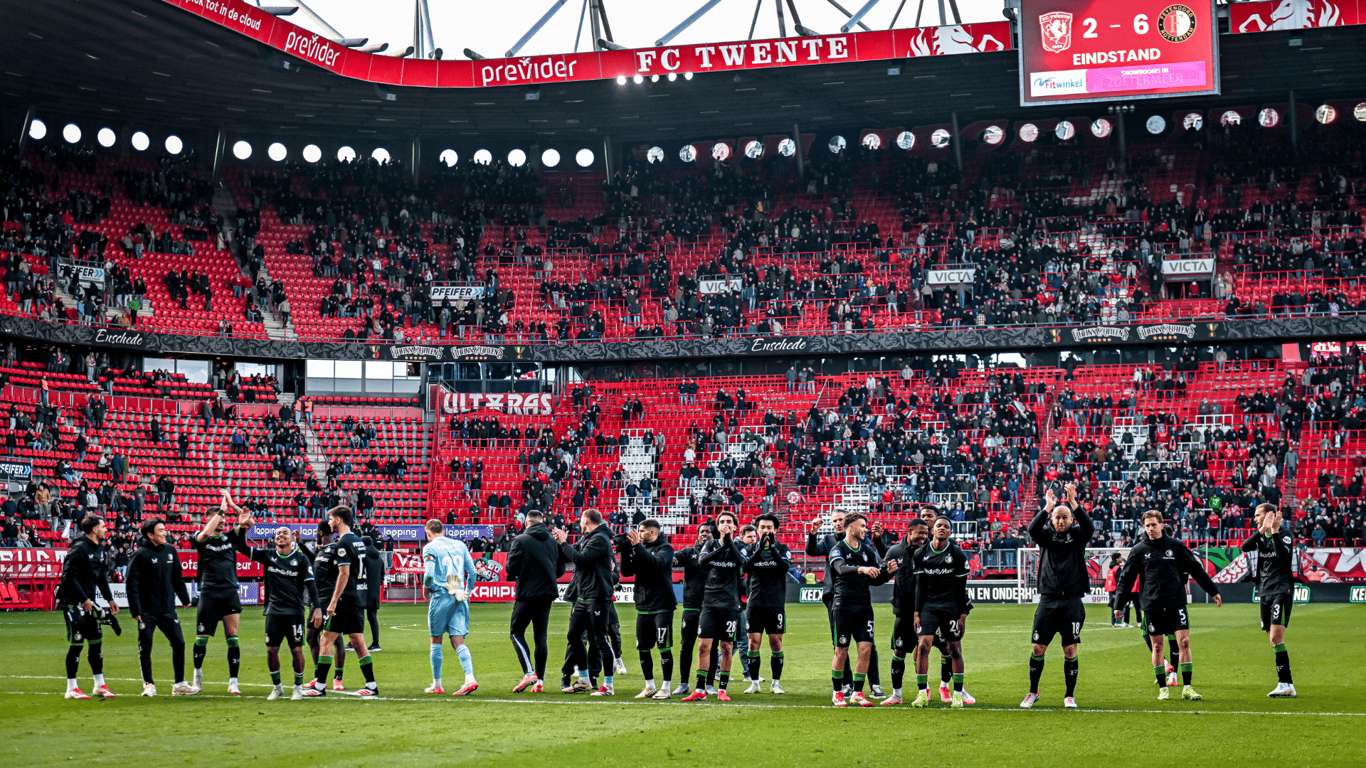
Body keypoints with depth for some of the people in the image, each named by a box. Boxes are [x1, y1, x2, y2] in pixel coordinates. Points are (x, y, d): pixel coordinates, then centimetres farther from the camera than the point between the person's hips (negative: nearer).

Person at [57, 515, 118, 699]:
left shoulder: (99, 550, 12)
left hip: (89, 602, 9)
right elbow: (70, 576, -20)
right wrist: (84, 599, -21)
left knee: (96, 641, 10)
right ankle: (71, 688, 1)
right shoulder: (79, 549, -16)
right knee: (76, 644, -6)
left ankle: (99, 685, 19)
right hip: (74, 602, -9)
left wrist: (110, 599, 19)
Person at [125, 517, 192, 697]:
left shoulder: (170, 551, 8)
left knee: (179, 643, 2)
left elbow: (177, 577, 20)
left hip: (168, 610, 5)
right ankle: (148, 685, 11)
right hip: (147, 611, -5)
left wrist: (185, 598, 18)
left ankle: (180, 684, 11)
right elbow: (132, 584, -12)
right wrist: (136, 611, -15)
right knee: (145, 648, 1)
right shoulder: (141, 555, -10)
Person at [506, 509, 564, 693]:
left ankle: (529, 672, -12)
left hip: (527, 593, -5)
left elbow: (511, 568, -9)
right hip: (548, 593, 5)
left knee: (517, 633, 5)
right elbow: (560, 569, 10)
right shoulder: (553, 541, 6)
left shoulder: (521, 540, -7)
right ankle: (540, 681, 6)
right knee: (540, 636, 8)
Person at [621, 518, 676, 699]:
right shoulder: (639, 548, 12)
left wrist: (637, 546, -24)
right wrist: (626, 549, -6)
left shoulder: (665, 548, -4)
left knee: (664, 647, -6)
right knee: (642, 648, 8)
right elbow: (626, 571, 5)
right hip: (643, 605, 6)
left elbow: (656, 563, -24)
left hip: (662, 605, -6)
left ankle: (666, 687, 1)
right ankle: (650, 686, 20)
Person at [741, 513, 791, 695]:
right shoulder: (751, 548, 8)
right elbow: (745, 567, -10)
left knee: (776, 643, 1)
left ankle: (775, 683, 10)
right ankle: (754, 682, 7)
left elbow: (785, 567, -14)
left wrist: (773, 548, -26)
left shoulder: (782, 548, 5)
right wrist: (759, 549, -24)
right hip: (755, 603, 1)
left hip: (776, 604, -1)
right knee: (753, 642, -1)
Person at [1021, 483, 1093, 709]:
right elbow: (1033, 529, -12)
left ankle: (1069, 695, 10)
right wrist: (1047, 507, -23)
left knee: (1070, 650, -2)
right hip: (1048, 599, 1)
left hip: (1072, 600, -1)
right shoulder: (1046, 536, 8)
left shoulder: (1077, 536, 7)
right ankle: (1033, 692, 16)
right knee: (1038, 648, 0)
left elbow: (1089, 527, -13)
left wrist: (1074, 504, -23)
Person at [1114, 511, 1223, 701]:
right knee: (1157, 646, 4)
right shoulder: (1139, 550, 5)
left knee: (1184, 642, -8)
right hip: (1152, 605, 0)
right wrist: (1119, 604, 5)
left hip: (1176, 603, 0)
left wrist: (1213, 591, 15)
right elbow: (1126, 577, 9)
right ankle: (1162, 689, 13)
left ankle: (1187, 688, -2)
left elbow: (1196, 569, 13)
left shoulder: (1175, 546, 6)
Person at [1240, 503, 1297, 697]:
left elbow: (1283, 554, -22)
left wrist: (1274, 531, -23)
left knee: (1276, 637, -18)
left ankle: (1285, 684, -19)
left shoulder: (1285, 535, -4)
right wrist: (1262, 530, -14)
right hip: (1265, 592, 7)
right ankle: (1287, 686, 8)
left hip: (1282, 591, -7)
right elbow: (1244, 547, -5)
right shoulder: (1261, 537, 13)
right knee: (1273, 639, 5)